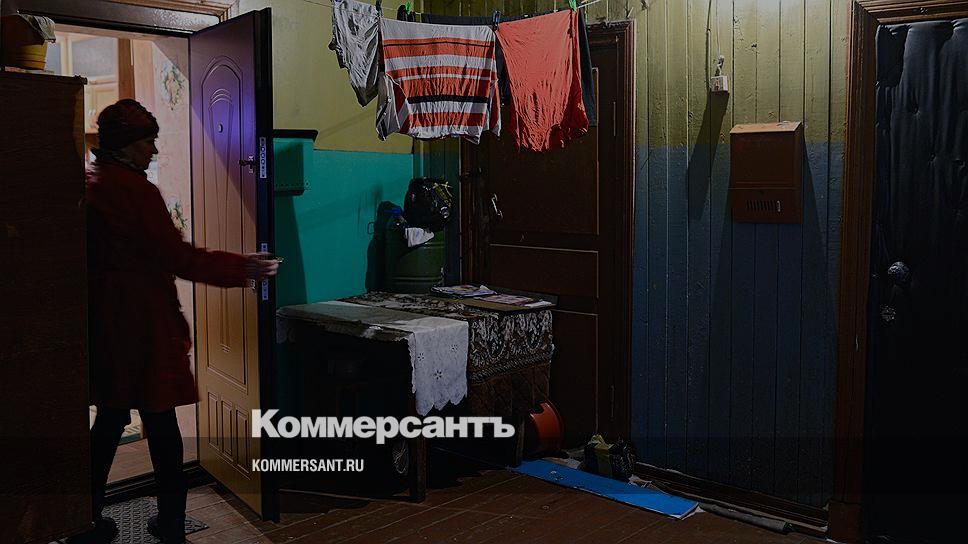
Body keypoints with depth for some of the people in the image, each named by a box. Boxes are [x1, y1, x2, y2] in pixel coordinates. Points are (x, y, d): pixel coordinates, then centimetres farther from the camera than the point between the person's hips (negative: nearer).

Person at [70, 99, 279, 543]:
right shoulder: (136, 190, -16)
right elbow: (177, 257, -17)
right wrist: (243, 268, -12)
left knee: (110, 417, 16)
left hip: (102, 320, 8)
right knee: (160, 419, 3)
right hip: (143, 322, -8)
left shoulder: (89, 185, 9)